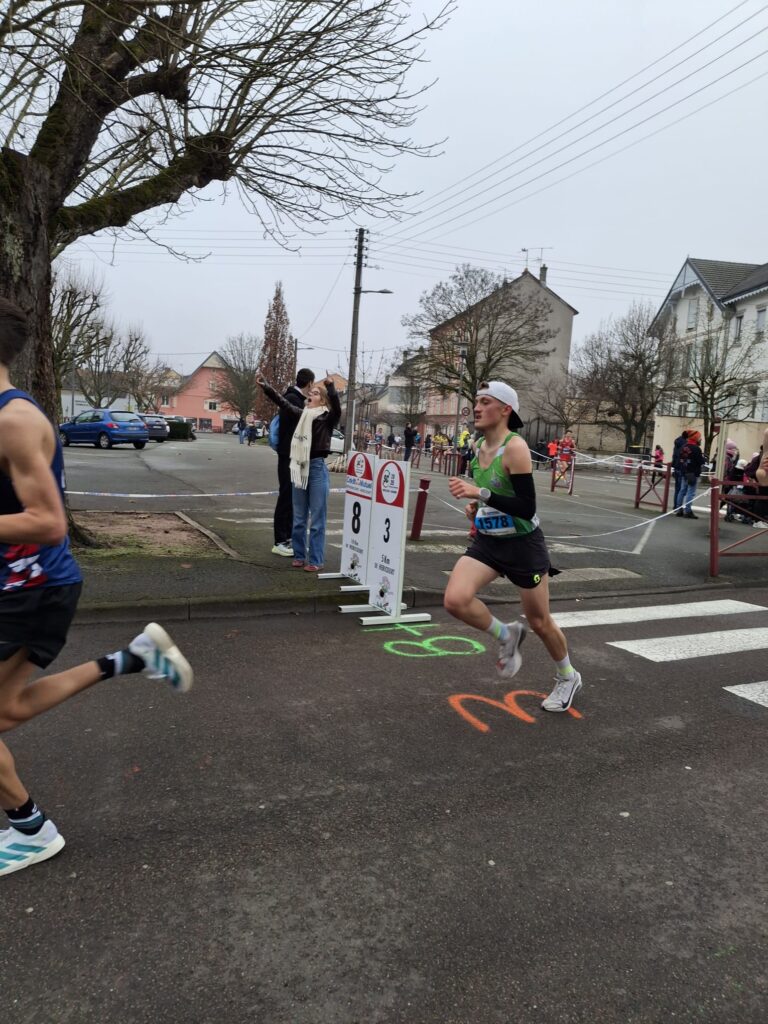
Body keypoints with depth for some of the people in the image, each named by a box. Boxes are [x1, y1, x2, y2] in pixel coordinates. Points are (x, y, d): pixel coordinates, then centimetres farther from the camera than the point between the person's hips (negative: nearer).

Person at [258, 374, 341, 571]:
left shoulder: (327, 417, -4)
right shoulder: (302, 414, 10)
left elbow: (337, 408, -23)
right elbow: (282, 402, 13)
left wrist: (331, 387, -36)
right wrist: (265, 386, 8)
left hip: (317, 468, -5)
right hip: (299, 467, 5)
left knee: (317, 518, 0)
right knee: (299, 518, 12)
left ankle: (315, 560, 7)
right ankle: (299, 555, 24)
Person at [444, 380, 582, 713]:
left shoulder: (515, 447, -20)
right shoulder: (479, 446, 3)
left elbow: (526, 507, -26)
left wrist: (480, 493, -33)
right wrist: (477, 505, 3)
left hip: (523, 545, -6)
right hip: (487, 541, 6)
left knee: (539, 622, 10)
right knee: (455, 600, -18)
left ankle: (568, 677, 39)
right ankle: (507, 635, 11)